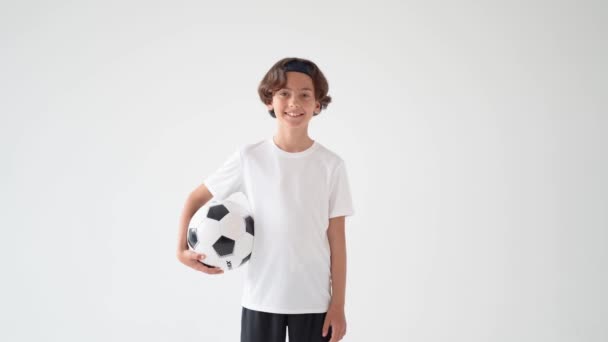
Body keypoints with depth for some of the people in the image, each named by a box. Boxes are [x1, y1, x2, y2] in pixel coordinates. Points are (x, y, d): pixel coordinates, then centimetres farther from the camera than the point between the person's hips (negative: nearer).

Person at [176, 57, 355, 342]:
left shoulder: (331, 164, -5)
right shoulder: (249, 157, -4)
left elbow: (337, 240, -2)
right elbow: (196, 198, 7)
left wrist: (338, 304, -3)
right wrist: (182, 249, -6)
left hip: (314, 299, 0)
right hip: (261, 298, 0)